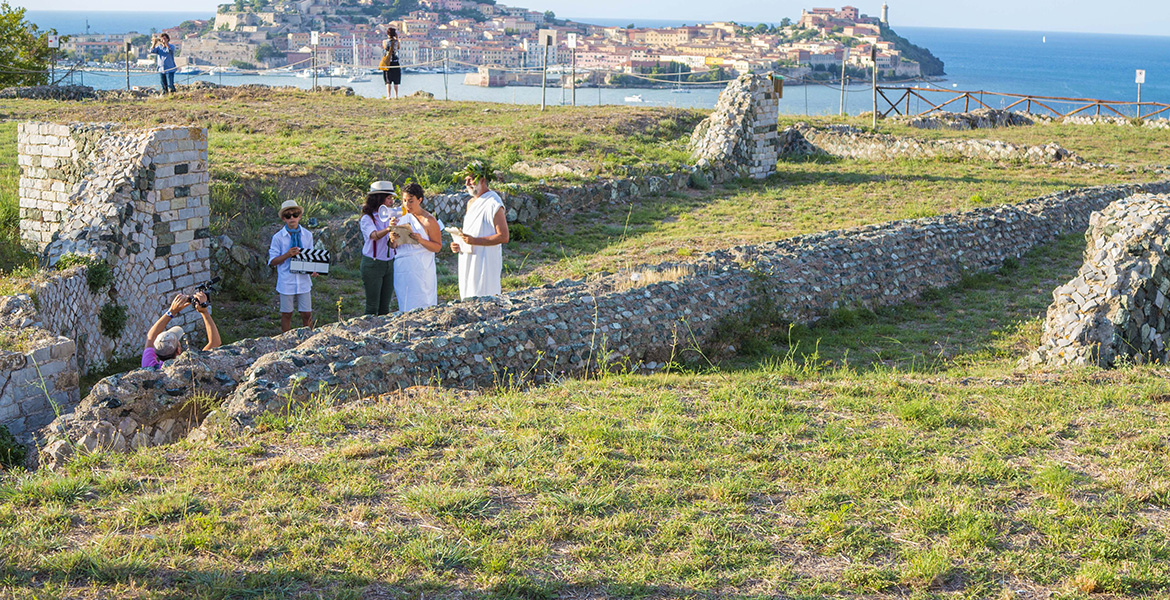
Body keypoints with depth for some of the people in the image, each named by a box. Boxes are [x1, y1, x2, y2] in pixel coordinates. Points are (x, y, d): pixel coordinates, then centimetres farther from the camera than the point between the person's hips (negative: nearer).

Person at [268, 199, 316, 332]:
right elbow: (272, 261, -4)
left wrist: (313, 270, -8)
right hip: (286, 282, -2)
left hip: (303, 280, 2)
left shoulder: (307, 235, 2)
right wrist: (287, 255, -21)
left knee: (307, 314, 5)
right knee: (286, 314, 9)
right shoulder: (278, 237, -5)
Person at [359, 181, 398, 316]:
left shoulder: (389, 217, 12)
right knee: (372, 307, -5)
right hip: (373, 264, -6)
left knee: (385, 307, 7)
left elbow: (392, 245, 10)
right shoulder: (367, 218, -9)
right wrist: (388, 229, -47)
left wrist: (393, 240, -13)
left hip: (389, 264, 6)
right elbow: (374, 236, -29)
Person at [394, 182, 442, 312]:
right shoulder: (400, 217, 12)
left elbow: (438, 247, -6)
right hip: (401, 269, 5)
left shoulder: (429, 220, -5)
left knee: (420, 307, -6)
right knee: (404, 306, 6)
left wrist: (421, 240, -22)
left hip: (421, 269, -5)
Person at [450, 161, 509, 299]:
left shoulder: (493, 203, -12)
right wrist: (458, 244, 6)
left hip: (486, 261, -8)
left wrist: (474, 241, -24)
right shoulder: (471, 202, 16)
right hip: (468, 262, 9)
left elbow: (503, 237, -17)